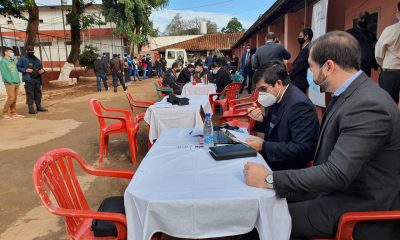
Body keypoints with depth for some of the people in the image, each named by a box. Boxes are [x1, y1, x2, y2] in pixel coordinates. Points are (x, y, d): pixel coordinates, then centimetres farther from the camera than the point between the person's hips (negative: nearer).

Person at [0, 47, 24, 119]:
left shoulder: (12, 61, 19)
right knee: (11, 98, -11)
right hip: (10, 83, -7)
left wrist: (18, 80, 10)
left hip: (17, 83, 7)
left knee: (15, 99, 7)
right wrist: (10, 81, -17)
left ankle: (13, 113, 13)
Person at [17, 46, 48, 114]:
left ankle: (39, 107, 21)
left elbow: (41, 67, 21)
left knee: (38, 93, 11)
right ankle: (31, 108, -1)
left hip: (37, 79, 6)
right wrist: (25, 70, -16)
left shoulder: (36, 59, 17)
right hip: (29, 79, -6)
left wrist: (42, 70, -2)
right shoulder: (23, 59, 0)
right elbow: (18, 67, -1)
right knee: (30, 94, -5)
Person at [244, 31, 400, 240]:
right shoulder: (350, 94, 3)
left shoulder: (368, 105, -27)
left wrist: (270, 179, -26)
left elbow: (338, 174, -31)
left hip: (361, 207, -8)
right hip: (341, 188, 8)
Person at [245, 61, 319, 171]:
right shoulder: (275, 98, 1)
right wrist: (261, 120, -9)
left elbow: (302, 148, -27)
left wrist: (263, 146, -26)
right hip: (273, 157, 7)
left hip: (290, 165, -7)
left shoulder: (299, 104, -24)